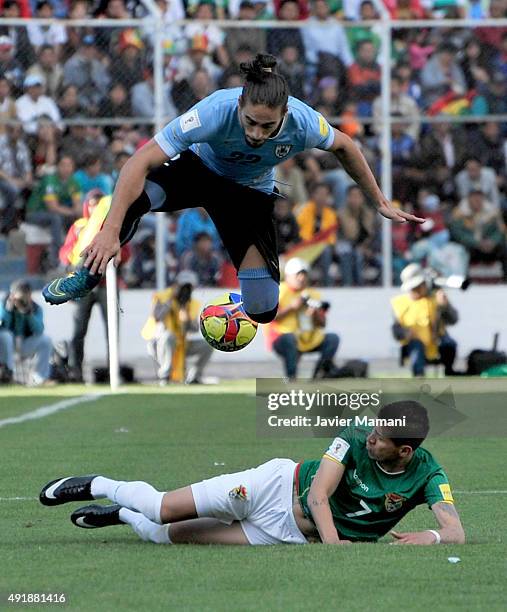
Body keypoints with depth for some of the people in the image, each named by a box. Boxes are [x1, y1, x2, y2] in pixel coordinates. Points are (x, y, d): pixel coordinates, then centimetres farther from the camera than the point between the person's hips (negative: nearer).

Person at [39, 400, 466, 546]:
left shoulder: (427, 474, -16)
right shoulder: (354, 440, -18)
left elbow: (456, 531, -25)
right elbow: (318, 494, -22)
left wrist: (431, 536, -48)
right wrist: (332, 540, -40)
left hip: (293, 536, 1)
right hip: (281, 486, -1)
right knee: (161, 510, -7)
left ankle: (122, 515, 31)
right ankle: (97, 487, 27)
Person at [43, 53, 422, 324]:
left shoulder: (303, 123, -31)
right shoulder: (217, 111, -39)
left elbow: (344, 147, -6)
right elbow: (142, 161, -41)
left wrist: (380, 203, 4)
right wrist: (111, 230, -48)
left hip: (251, 195, 2)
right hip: (199, 171, -2)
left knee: (263, 312, -10)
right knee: (134, 194, -38)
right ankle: (90, 274, -12)